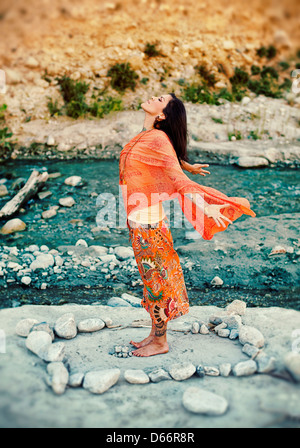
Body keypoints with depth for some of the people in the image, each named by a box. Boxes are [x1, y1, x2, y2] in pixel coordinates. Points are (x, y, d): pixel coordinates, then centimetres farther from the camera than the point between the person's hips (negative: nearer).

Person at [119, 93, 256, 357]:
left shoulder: (157, 139, -17)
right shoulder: (146, 137, 8)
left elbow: (178, 178, -23)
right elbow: (172, 156, 25)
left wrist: (204, 206, -31)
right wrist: (189, 166, 40)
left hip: (147, 221, -8)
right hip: (138, 220, 8)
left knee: (156, 279, 5)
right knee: (152, 278, 17)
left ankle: (160, 343, 22)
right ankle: (155, 334, 33)